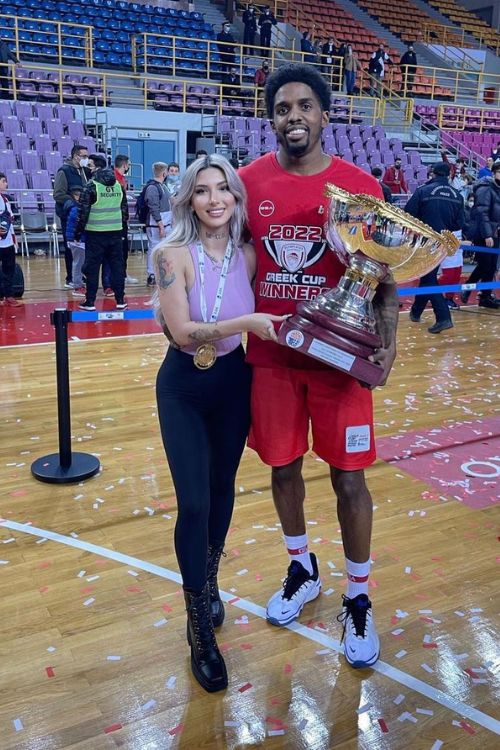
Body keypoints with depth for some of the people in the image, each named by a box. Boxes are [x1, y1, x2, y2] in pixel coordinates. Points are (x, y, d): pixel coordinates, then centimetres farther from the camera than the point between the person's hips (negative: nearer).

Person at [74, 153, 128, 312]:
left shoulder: (91, 186, -9)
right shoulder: (118, 185, 7)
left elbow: (83, 211, -8)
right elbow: (125, 209, 12)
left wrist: (78, 232, 1)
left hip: (95, 233, -4)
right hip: (115, 232, 4)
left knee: (92, 267, 2)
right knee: (117, 265, 9)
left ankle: (90, 301, 5)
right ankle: (120, 300, 11)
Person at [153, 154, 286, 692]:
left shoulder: (248, 254, -4)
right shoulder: (174, 254, -16)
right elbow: (182, 331, -23)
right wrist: (244, 322, -30)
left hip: (233, 383, 4)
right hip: (183, 389, -4)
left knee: (222, 489, 17)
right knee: (194, 504, -6)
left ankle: (209, 581, 43)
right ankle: (199, 627, 13)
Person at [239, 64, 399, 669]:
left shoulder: (359, 186, -4)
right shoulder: (249, 182, 2)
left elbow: (384, 274, 0)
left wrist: (387, 340, -15)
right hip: (269, 353, 3)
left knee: (348, 479, 3)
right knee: (283, 468, 14)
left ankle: (358, 599, 26)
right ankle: (302, 569, 40)